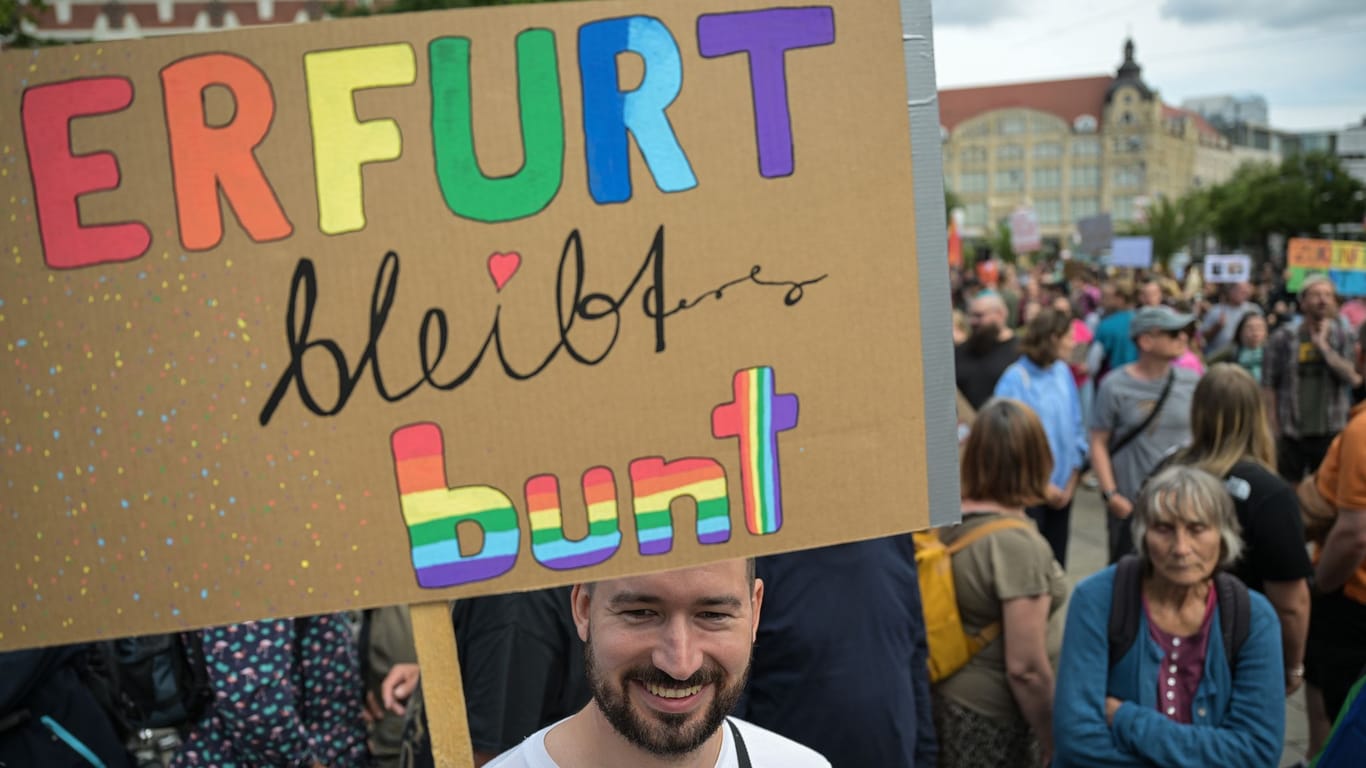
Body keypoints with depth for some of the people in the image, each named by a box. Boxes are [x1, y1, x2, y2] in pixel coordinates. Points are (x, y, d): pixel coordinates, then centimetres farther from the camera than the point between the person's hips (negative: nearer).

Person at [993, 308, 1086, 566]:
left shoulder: (1063, 372, 2)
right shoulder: (1014, 380, -17)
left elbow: (1076, 427, 8)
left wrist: (1071, 482, 1)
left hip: (1061, 489, 6)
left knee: (1056, 563, 14)